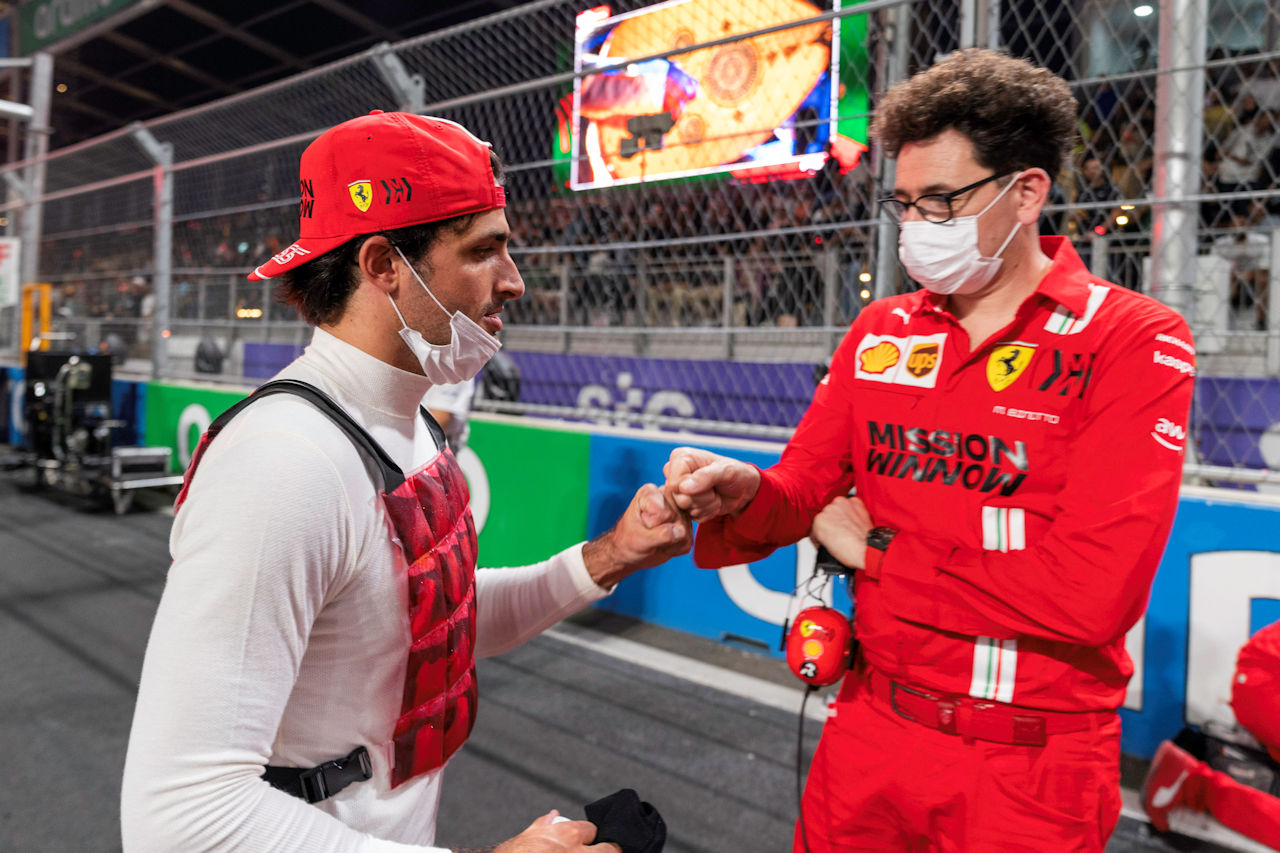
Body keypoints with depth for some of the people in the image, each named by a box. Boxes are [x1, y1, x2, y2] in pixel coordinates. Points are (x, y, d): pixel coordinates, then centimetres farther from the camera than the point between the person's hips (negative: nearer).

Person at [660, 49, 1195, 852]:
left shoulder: (1135, 342, -12)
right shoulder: (880, 332, 3)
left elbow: (1094, 593, -22)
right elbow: (807, 487, 3)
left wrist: (880, 552, -13)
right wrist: (747, 494, -20)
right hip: (867, 730, 4)